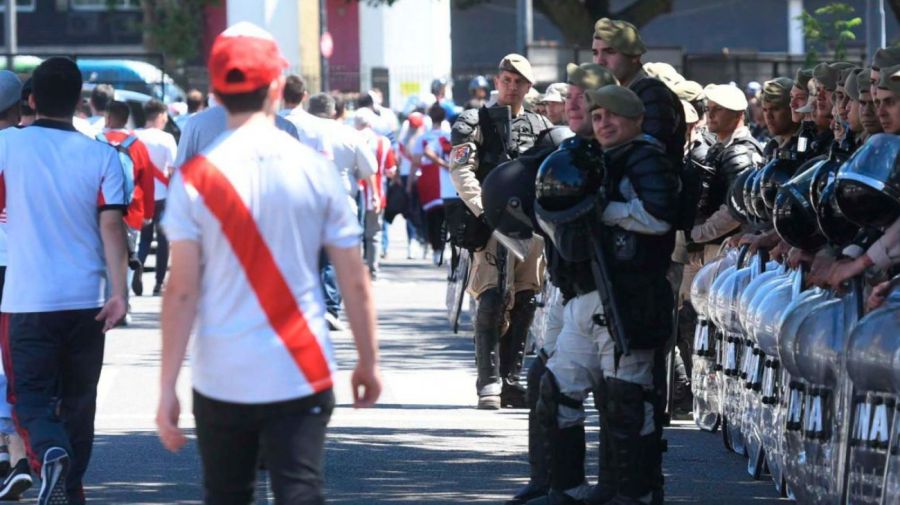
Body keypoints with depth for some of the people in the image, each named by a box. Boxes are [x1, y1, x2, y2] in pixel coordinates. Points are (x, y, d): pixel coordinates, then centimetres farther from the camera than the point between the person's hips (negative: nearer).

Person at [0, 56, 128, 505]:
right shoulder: (101, 155, -1)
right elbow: (111, 224, -8)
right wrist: (118, 291, -10)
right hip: (86, 299, 2)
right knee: (78, 400, 16)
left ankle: (49, 453, -29)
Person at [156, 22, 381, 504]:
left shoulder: (195, 178, -5)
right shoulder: (316, 170, -2)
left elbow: (181, 292, -8)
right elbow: (355, 283, 1)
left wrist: (167, 388, -5)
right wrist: (369, 361, 13)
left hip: (221, 380, 0)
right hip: (301, 374, 0)